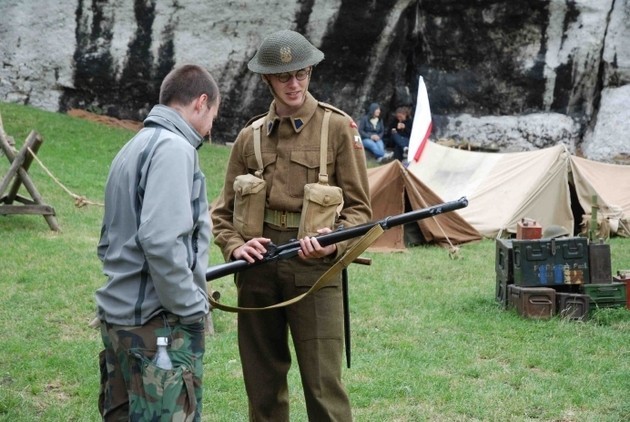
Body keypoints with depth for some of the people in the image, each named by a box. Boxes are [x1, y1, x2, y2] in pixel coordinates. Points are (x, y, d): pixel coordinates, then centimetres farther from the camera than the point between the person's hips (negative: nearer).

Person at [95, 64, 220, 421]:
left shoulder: (135, 147, 16)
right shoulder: (173, 148, -13)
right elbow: (161, 241, -24)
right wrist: (193, 308, -15)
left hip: (118, 314, 10)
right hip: (160, 323, -10)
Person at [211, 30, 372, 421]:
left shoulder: (338, 128, 2)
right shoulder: (250, 136, 11)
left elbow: (359, 207, 2)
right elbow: (224, 211, 14)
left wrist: (335, 242, -17)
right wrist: (235, 246, -6)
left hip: (314, 269, -4)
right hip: (258, 269, 4)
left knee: (324, 388, -6)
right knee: (262, 387, 11)